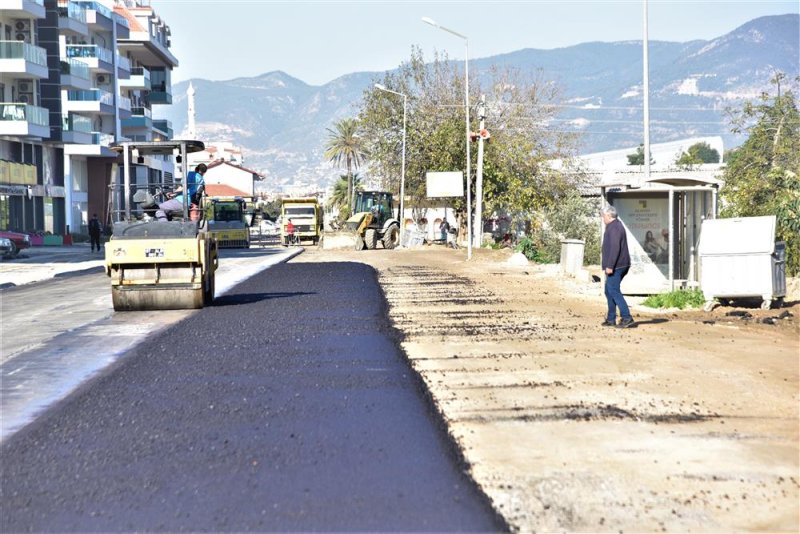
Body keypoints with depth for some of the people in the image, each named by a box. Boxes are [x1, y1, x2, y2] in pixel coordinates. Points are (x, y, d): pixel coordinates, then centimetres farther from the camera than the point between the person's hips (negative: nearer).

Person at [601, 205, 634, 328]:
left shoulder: (614, 228, -14)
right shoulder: (616, 226, 19)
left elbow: (615, 248, -23)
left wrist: (610, 266, -24)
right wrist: (608, 266, 25)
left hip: (615, 267, -11)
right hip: (620, 266, 11)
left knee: (614, 291, -11)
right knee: (609, 291, 14)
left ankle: (626, 317, -14)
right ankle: (611, 319, 16)